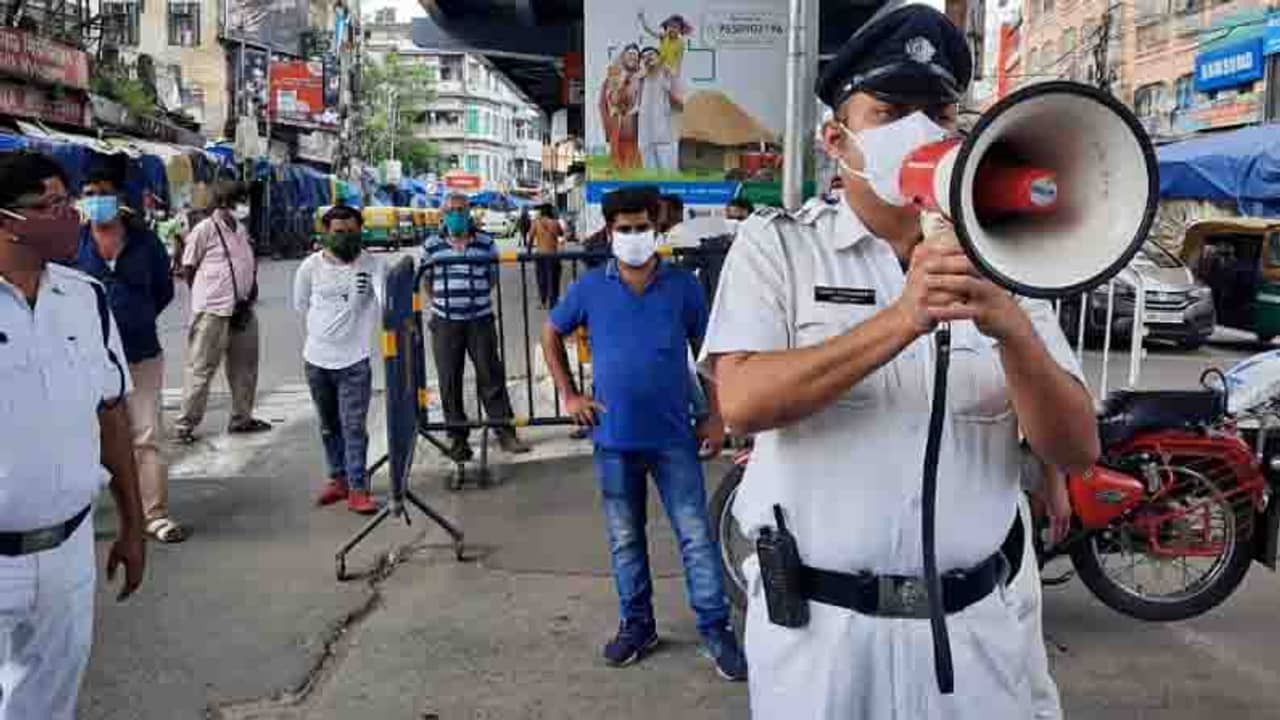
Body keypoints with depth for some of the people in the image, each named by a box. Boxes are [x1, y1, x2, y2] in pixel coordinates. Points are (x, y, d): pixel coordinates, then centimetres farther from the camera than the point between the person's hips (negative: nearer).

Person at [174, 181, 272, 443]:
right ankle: (185, 424, 6)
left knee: (244, 368, 13)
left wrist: (251, 292, 7)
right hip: (212, 312, -7)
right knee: (201, 370, -2)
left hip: (242, 311, 7)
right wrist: (208, 295, 0)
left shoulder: (242, 230, 13)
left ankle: (241, 418, 25)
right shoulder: (204, 229, -8)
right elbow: (188, 269, -4)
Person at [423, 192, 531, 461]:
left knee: (492, 376, 3)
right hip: (445, 322, 1)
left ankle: (506, 432, 12)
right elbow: (427, 282, 14)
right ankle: (457, 437, 15)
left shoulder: (486, 244, 3)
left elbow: (492, 278, 11)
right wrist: (442, 302, 6)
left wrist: (474, 297, 4)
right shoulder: (432, 245, 4)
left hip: (480, 320, -1)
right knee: (450, 382, 4)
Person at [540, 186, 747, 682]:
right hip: (614, 437, 2)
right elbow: (551, 334, 15)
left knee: (696, 537, 1)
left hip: (673, 436, -2)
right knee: (625, 541, 13)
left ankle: (715, 629, 13)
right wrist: (569, 394, 7)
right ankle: (637, 626, 29)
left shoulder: (682, 285, -2)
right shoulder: (591, 288, 1)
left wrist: (715, 416, -1)